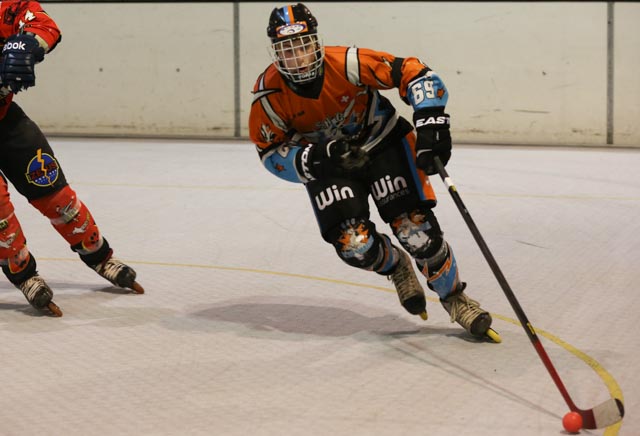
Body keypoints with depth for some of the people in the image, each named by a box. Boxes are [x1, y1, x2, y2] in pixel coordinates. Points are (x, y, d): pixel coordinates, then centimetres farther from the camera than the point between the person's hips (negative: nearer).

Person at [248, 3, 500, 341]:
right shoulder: (269, 94, -22)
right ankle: (396, 266, 22)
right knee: (353, 244, -14)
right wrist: (317, 158, -29)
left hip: (382, 142, -2)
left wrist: (431, 125, -36)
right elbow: (272, 152, -11)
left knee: (415, 227, -13)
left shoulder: (348, 64, -30)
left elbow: (414, 73, -25)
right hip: (325, 162, 2)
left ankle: (455, 300, 10)